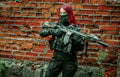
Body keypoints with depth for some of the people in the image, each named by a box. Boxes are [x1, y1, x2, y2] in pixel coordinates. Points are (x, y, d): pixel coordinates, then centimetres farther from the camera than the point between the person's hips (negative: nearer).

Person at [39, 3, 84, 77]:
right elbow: (42, 32, -2)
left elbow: (81, 47, -8)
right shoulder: (56, 25, 4)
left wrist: (76, 39, -26)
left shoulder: (75, 28, -5)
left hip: (69, 61, -2)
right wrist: (52, 31, -18)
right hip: (56, 58, 3)